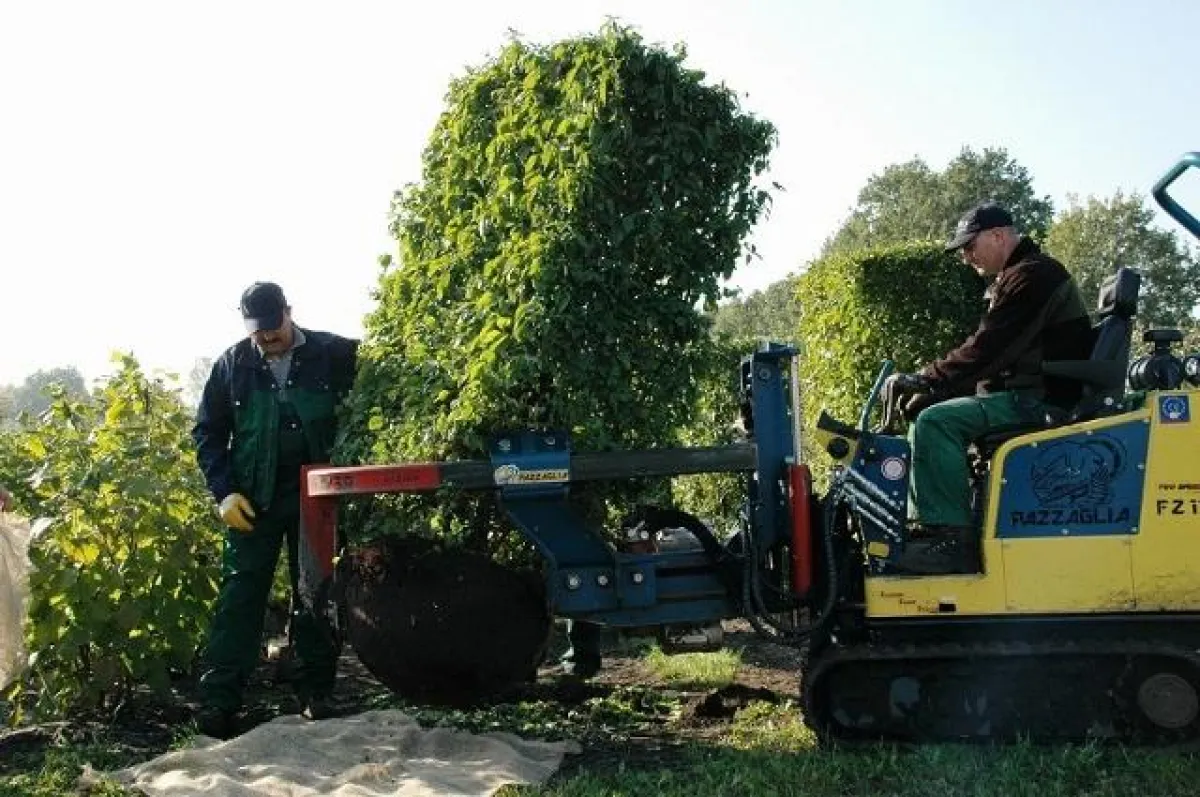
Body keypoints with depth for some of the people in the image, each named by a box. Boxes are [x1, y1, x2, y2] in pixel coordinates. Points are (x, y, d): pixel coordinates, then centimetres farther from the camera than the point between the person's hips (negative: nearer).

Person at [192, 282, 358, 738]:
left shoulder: (335, 355, -3)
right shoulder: (233, 364, 2)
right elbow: (208, 432, 6)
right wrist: (225, 492, -5)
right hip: (253, 499, 1)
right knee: (240, 598, -2)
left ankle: (316, 695, 17)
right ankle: (217, 703, 0)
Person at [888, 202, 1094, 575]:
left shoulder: (1032, 275, -13)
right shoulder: (1015, 277, 21)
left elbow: (985, 349, -21)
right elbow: (989, 350, 17)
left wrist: (924, 381, -15)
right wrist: (930, 386, 6)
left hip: (1042, 399, -11)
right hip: (1026, 393, 11)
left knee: (936, 422, -24)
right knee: (925, 415, 12)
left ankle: (954, 540, -23)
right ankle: (926, 526, 7)